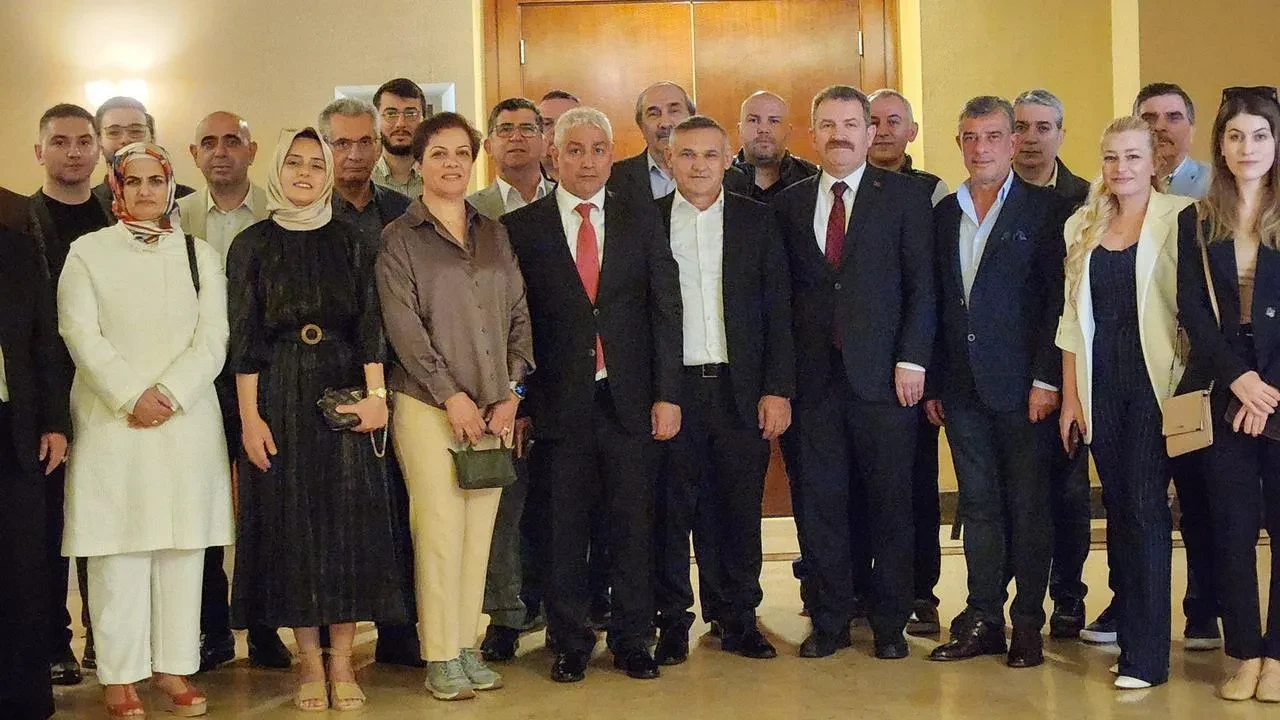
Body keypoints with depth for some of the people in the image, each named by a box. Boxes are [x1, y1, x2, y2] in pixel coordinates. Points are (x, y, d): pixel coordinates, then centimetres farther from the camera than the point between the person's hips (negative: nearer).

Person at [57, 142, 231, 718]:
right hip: (112, 423, -2)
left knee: (181, 547, 2)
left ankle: (174, 666, 9)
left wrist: (170, 394, -11)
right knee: (118, 551, -2)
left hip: (187, 422, 2)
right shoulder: (88, 252, 8)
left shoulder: (201, 255, 13)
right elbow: (81, 335, -2)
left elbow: (212, 340, 3)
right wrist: (133, 395, -13)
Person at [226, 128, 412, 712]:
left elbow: (370, 324, 2)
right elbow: (244, 337, 0)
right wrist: (249, 416, -8)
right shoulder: (252, 245, 4)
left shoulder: (349, 242, 7)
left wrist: (376, 394, -10)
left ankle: (342, 661, 7)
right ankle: (309, 659, 10)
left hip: (344, 391, 1)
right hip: (280, 396, -1)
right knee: (290, 517, 1)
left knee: (349, 519, -1)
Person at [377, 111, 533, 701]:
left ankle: (467, 646, 14)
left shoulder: (494, 234, 14)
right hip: (428, 405, -4)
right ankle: (440, 658, 4)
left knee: (480, 530, 4)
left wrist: (512, 390, 1)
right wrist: (452, 395, -11)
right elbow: (403, 326, -6)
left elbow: (518, 315, 12)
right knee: (440, 530, -5)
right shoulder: (399, 238, 1)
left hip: (493, 406, 4)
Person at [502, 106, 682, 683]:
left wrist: (667, 393, -2)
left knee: (632, 525, 6)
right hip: (560, 403, -1)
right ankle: (570, 643, 18)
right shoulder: (521, 227, 3)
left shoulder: (642, 219, 7)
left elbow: (665, 308, 4)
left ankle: (631, 640, 18)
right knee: (565, 528, 5)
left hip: (630, 398, 1)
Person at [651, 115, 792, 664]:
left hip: (740, 388, 1)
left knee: (739, 508, 5)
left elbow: (778, 311, 6)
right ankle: (672, 621, 13)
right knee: (671, 507, 2)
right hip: (671, 388, -1)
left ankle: (737, 618, 18)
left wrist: (778, 389, -2)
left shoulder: (756, 221, 8)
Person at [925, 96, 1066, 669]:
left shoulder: (1043, 209, -2)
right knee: (978, 508, 9)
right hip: (962, 386, 4)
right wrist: (933, 383, 8)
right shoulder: (943, 213, 12)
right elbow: (935, 304, 13)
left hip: (1021, 385, -4)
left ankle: (1027, 623, 13)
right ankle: (983, 620, 16)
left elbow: (1057, 299, -7)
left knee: (1028, 508, 3)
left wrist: (1046, 380, -13)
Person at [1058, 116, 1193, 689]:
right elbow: (1073, 317, 11)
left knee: (1146, 506, -5)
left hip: (1154, 378, -4)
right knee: (1117, 503, 8)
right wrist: (1070, 398, 9)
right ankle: (1127, 614, 21)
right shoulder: (1082, 226, 11)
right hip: (1100, 382, 4)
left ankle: (1147, 653, 1)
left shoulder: (1178, 218, -4)